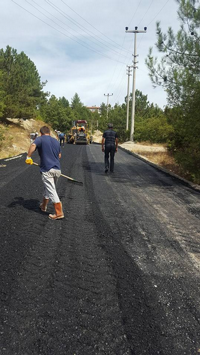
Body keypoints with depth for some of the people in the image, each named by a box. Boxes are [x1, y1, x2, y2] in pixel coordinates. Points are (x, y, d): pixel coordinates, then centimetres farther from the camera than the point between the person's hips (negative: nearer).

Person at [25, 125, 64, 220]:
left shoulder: (40, 139, -2)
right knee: (48, 188, 23)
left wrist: (28, 157, -19)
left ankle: (59, 213, -6)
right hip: (57, 169, 6)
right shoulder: (56, 141, 16)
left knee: (51, 191, -4)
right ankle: (44, 206, 40)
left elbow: (33, 145, -24)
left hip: (47, 170, -6)